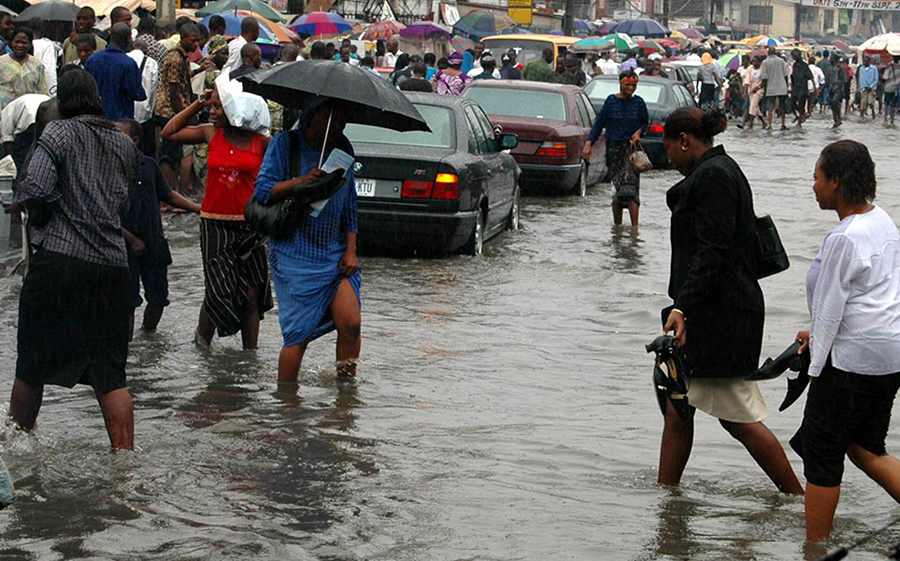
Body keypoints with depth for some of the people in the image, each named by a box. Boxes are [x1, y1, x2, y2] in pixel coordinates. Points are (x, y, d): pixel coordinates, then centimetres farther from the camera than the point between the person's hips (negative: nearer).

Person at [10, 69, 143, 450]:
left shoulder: (59, 133, -4)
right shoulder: (124, 144, 12)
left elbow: (35, 192, -15)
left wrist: (21, 199, 5)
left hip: (59, 258, -4)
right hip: (111, 265, 4)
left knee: (32, 363, 12)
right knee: (110, 373, 5)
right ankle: (124, 455, 0)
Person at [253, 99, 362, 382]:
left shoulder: (343, 147, 11)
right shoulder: (285, 143, -3)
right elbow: (262, 190, -8)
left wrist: (351, 250, 6)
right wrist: (302, 181, -23)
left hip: (336, 252, 4)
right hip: (295, 255, -4)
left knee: (350, 323, -10)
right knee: (298, 333, -5)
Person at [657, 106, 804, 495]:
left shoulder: (713, 176, -15)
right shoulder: (718, 171, 17)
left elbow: (712, 252, -22)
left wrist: (682, 307, -27)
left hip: (720, 316, -11)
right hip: (710, 314, 11)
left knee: (739, 419, -4)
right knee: (677, 410, 12)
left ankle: (798, 498, 4)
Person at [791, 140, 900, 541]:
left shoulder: (844, 238, -19)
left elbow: (830, 308, -15)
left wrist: (816, 368, -7)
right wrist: (817, 333, 23)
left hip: (854, 356, -9)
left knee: (821, 452, 2)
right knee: (865, 449, 17)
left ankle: (815, 547, 10)